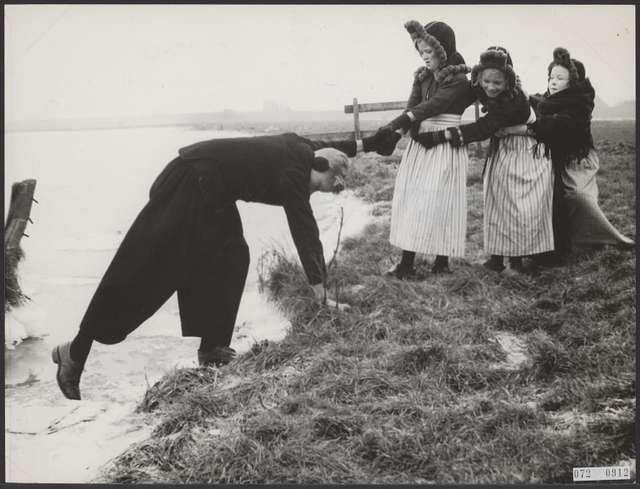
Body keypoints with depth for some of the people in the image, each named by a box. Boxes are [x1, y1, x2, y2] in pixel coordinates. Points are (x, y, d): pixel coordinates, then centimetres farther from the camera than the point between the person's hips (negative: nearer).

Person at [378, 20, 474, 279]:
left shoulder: (459, 80, -9)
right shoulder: (422, 76, 10)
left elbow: (431, 106, -20)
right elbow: (413, 106, 0)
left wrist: (395, 124, -29)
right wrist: (409, 126, -23)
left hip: (445, 147, -6)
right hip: (420, 143, 6)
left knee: (439, 202, -6)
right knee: (409, 199, 1)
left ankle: (442, 260, 1)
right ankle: (406, 262, 3)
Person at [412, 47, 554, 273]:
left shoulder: (515, 100, -28)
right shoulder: (482, 92, -8)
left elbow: (483, 128, -32)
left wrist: (440, 136, -36)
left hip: (527, 155, -6)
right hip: (501, 154, 6)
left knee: (526, 209, -6)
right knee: (497, 205, 4)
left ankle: (520, 258, 4)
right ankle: (497, 257, 8)